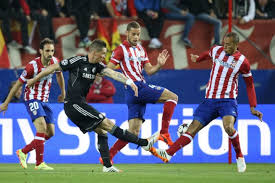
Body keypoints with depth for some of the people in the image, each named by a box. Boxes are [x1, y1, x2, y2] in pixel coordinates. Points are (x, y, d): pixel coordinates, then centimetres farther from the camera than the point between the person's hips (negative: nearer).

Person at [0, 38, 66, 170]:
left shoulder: (54, 62, -3)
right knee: (42, 127, -24)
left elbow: (59, 74, 21)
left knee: (50, 133, 3)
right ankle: (39, 163, -23)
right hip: (32, 99, -7)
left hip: (44, 100, 7)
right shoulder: (32, 66, -20)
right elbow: (18, 84, -11)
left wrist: (63, 93, 29)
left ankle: (23, 152, 20)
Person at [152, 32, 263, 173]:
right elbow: (208, 55, 32)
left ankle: (239, 157, -8)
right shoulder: (216, 50, 5)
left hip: (228, 100, -4)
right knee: (193, 128, -6)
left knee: (228, 127, -29)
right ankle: (168, 154, -13)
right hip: (209, 100, 4)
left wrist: (253, 107, 5)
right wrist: (197, 59, 50)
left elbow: (249, 84, 7)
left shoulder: (242, 62, -4)